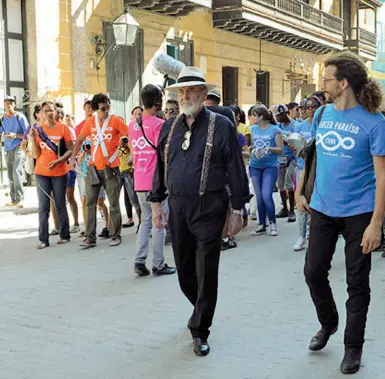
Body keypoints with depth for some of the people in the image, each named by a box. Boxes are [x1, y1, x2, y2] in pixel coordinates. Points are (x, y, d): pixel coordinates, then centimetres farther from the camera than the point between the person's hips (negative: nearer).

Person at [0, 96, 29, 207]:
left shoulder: (20, 117, -5)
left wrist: (15, 135, -19)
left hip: (19, 147, -5)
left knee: (17, 172, -18)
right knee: (10, 176, 8)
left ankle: (20, 199, -15)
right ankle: (14, 200, 16)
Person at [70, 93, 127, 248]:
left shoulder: (115, 120, -6)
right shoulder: (90, 122, 4)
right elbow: (79, 140, 14)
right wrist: (73, 158, 7)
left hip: (110, 168, -3)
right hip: (94, 167, 3)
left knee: (114, 203, 4)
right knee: (90, 203, 3)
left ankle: (116, 235, 15)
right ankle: (90, 237, 8)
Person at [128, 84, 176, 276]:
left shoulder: (133, 124, 10)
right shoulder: (158, 124, -12)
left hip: (139, 181, 7)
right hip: (156, 181, -7)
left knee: (146, 221, 15)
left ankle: (139, 261, 10)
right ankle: (158, 265, 7)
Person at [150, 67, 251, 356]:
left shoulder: (221, 126, -5)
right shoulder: (169, 128, 10)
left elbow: (236, 170, -5)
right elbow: (160, 167, 16)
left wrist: (237, 210, -6)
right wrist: (157, 202, 13)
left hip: (209, 208, -5)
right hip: (177, 207, 5)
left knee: (206, 272, -1)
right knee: (184, 269, 14)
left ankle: (200, 331, 12)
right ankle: (201, 310, 40)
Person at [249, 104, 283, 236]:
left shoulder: (275, 129, -6)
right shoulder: (253, 129, 6)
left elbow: (280, 149, -4)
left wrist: (269, 148, -21)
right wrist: (253, 150, -8)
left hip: (271, 166, -4)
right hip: (255, 166, 4)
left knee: (266, 195, -13)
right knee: (259, 197, 7)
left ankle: (272, 223, 5)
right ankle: (261, 225, 17)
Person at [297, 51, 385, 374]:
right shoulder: (322, 114, 3)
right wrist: (302, 190, 15)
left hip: (358, 213, -5)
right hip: (322, 209, 5)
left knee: (357, 283, 7)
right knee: (314, 272, 11)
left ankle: (353, 346, 23)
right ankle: (328, 322, 38)